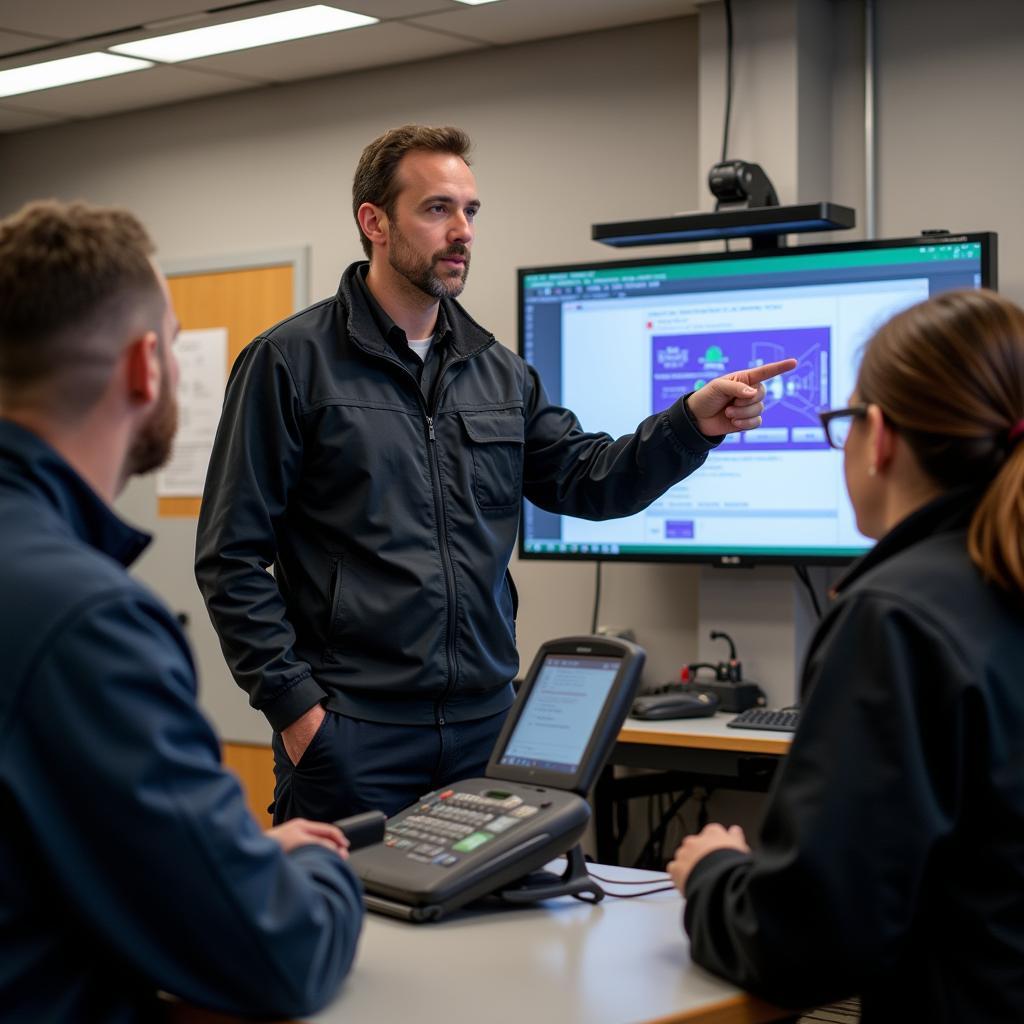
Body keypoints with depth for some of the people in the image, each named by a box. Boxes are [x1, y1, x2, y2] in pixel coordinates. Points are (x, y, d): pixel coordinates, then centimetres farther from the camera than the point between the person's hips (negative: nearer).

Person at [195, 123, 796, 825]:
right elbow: (232, 557, -6)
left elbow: (588, 479, 11)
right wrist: (293, 705, -12)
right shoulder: (290, 361, -4)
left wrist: (694, 423, -6)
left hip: (486, 727, 5)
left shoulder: (499, 372, 13)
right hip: (349, 736, -5)